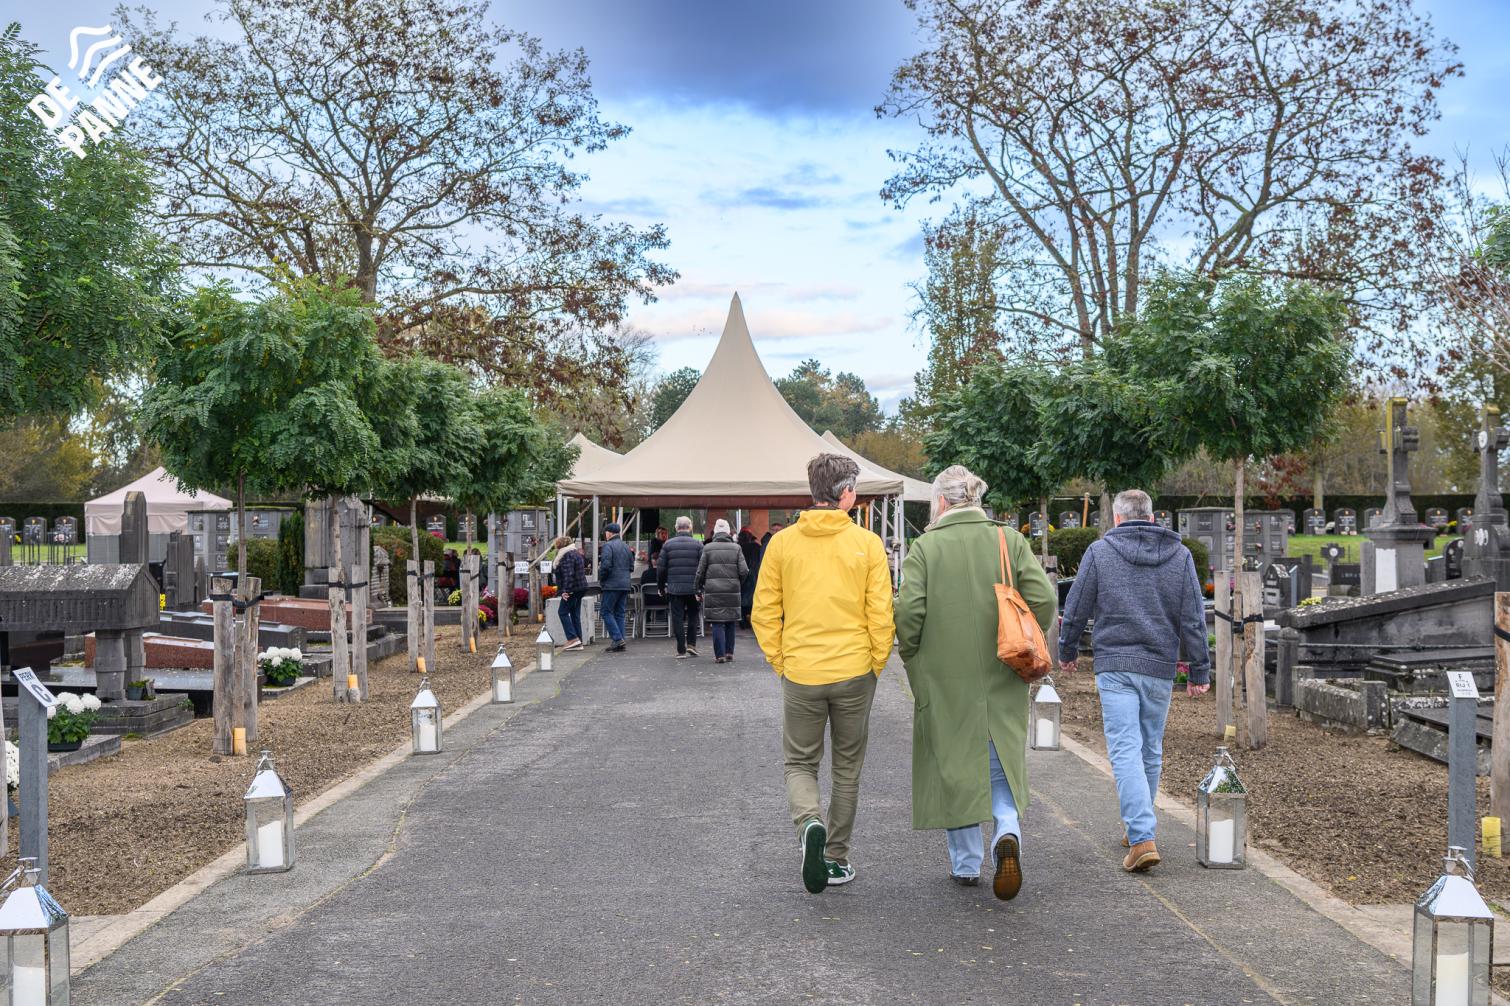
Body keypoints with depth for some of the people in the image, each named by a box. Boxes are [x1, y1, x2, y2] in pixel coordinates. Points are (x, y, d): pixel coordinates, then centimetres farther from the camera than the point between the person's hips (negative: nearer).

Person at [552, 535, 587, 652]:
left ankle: (573, 638, -11)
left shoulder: (567, 556, -14)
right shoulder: (576, 553, 17)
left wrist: (565, 590, -25)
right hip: (580, 587, 10)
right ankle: (578, 643, 9)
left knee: (563, 612, -4)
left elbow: (568, 574, -23)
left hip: (572, 589, -10)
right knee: (575, 615, 10)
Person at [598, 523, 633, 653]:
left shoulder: (608, 546, -9)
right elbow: (631, 567, 16)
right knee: (619, 613, 10)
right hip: (625, 585, 7)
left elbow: (605, 565, -17)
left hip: (612, 585, -7)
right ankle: (620, 643, 8)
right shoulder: (626, 547, 15)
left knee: (607, 612, -2)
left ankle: (617, 638, -13)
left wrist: (601, 579, -3)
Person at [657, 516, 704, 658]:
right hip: (693, 588, 0)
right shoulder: (698, 544, -2)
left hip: (674, 588, 0)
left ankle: (681, 650, 4)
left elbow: (661, 568, 2)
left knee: (677, 618, 5)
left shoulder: (668, 545, 1)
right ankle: (691, 644, 9)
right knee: (693, 615, 17)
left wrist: (662, 586, 13)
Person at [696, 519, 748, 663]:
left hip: (713, 591, -2)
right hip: (732, 591, 2)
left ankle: (720, 655, -2)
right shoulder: (736, 548, 2)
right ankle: (729, 652, 16)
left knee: (717, 624, 0)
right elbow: (744, 571, -2)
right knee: (730, 622, 13)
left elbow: (700, 572, 1)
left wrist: (698, 589, 13)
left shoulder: (708, 549, -1)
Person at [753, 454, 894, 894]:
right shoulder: (867, 543, -6)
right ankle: (837, 859, 21)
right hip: (854, 674, 0)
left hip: (800, 675, 0)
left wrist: (780, 663, 9)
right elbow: (881, 614, -7)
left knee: (799, 764, 13)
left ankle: (810, 824, -15)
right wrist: (876, 665, 6)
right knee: (847, 768, 15)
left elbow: (764, 613, -1)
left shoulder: (782, 543, -2)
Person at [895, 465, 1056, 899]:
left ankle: (966, 863, 19)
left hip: (945, 681, -2)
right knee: (1001, 762, 14)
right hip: (1002, 683, 2)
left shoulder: (925, 547, -7)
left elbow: (908, 612, -14)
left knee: (953, 765, 12)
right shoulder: (1011, 541, 1)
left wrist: (913, 658, 3)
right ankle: (1008, 831, -13)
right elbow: (1044, 600, -6)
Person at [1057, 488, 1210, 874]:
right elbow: (1193, 619, 5)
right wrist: (1199, 670, 9)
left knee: (1125, 751, -7)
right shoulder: (1180, 555, 6)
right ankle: (1138, 826, 29)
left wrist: (1067, 650, 19)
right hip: (1160, 668, 3)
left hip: (1115, 665, -3)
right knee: (1151, 751, 16)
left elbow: (1075, 609, 3)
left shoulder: (1099, 551, 0)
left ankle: (1142, 838, -17)